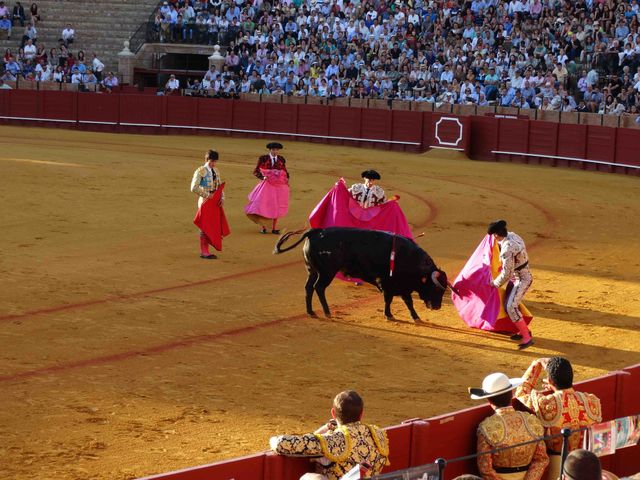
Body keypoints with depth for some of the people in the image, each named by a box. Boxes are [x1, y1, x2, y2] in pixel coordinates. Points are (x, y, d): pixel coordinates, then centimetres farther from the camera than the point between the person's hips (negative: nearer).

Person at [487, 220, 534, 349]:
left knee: (511, 307, -15)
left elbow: (506, 273, -25)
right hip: (516, 277, 10)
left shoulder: (507, 249, -30)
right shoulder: (512, 235, -4)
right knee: (509, 305, 16)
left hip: (522, 279, -10)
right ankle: (524, 331, 29)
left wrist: (495, 283, -8)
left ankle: (527, 338, -14)